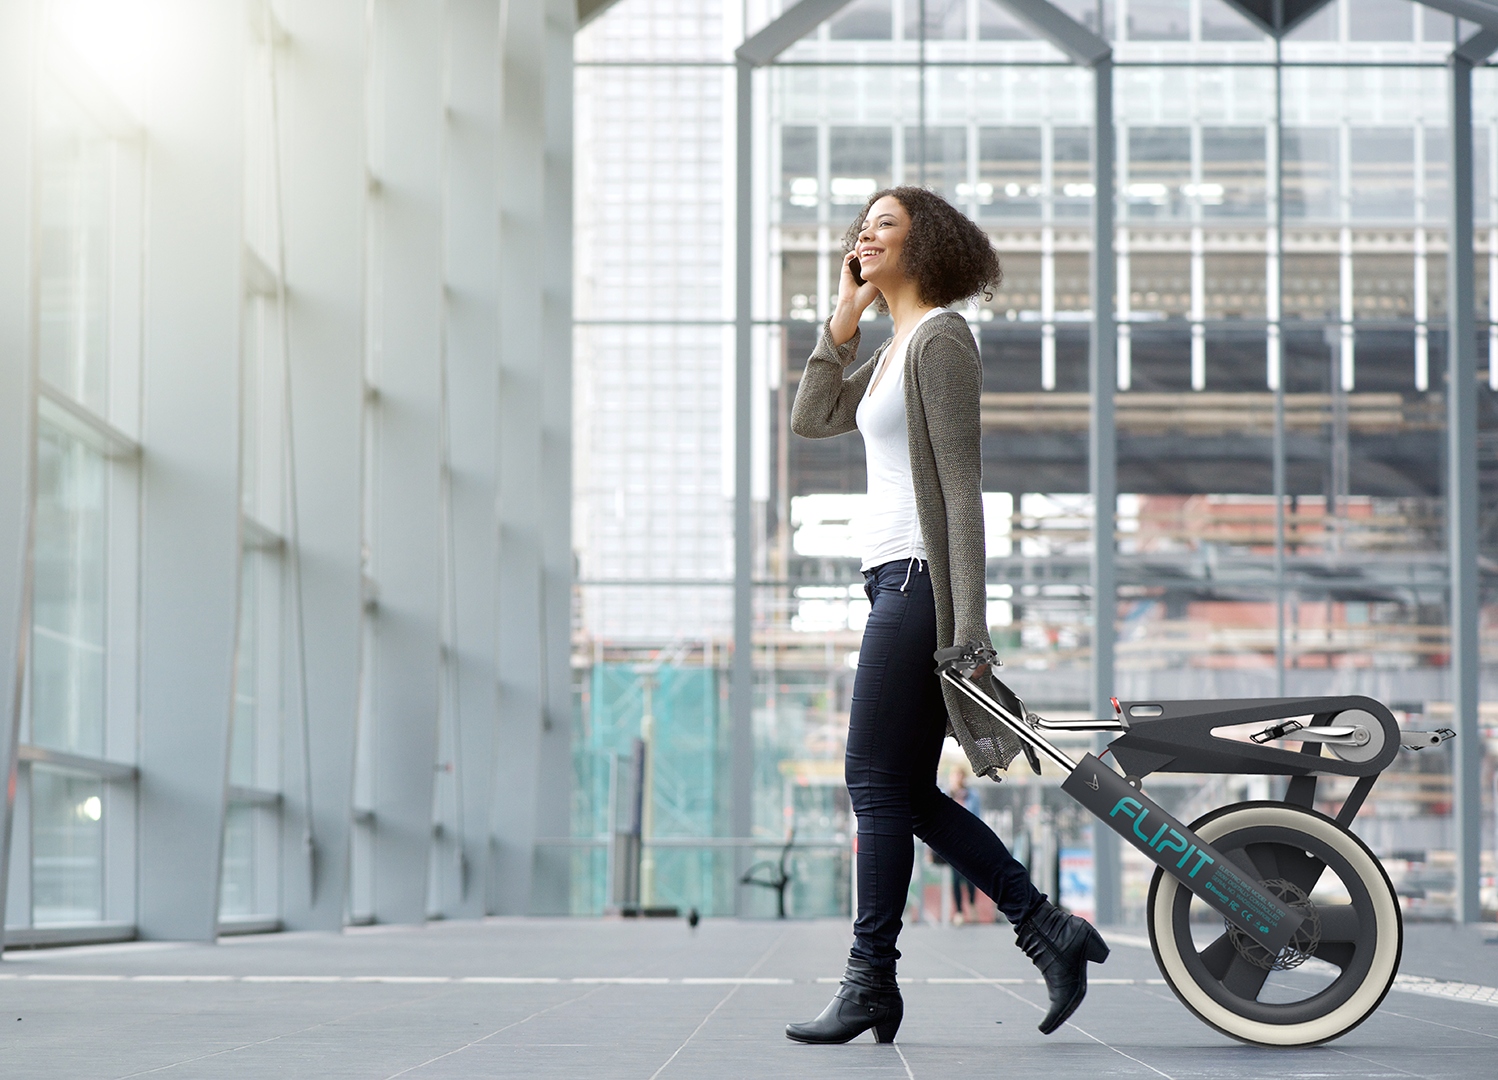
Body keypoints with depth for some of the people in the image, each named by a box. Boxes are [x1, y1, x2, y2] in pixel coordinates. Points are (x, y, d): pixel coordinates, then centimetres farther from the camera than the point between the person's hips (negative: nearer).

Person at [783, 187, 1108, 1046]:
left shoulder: (941, 339, -10)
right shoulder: (896, 349, 19)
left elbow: (961, 484, -16)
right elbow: (812, 418, 19)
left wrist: (966, 626, -21)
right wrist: (844, 319, 10)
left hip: (921, 580, -10)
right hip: (898, 581, 10)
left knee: (879, 784, -5)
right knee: (909, 794, 8)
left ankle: (871, 982, 1)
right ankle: (1049, 929, 10)